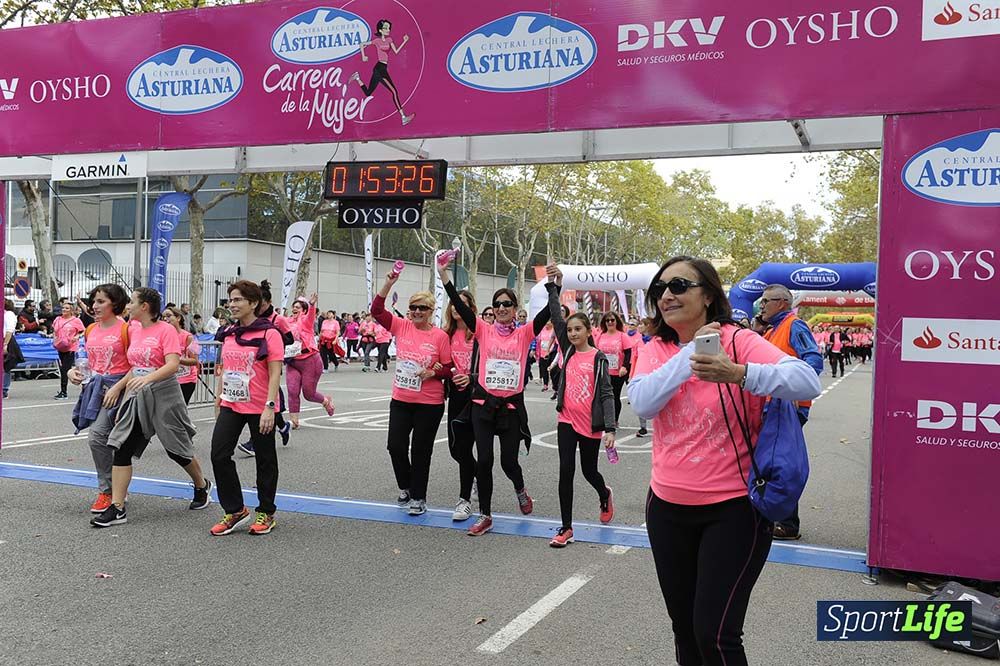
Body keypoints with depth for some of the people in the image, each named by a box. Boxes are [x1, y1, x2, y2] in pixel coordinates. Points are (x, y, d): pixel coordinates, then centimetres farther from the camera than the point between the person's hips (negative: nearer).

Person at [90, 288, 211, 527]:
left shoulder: (166, 330, -11)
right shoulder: (133, 330, 10)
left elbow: (173, 365, -22)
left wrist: (147, 378, -36)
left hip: (164, 396, -6)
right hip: (138, 397, 6)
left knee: (177, 449, 6)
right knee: (121, 448, -5)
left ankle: (202, 486, 33)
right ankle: (117, 508, -2)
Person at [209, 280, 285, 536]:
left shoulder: (269, 333, -11)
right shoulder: (228, 333, 9)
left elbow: (275, 374, -14)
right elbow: (224, 370, 16)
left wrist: (269, 407, -20)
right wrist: (218, 402, 15)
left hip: (259, 408, -6)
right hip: (231, 405, 6)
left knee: (264, 459, 7)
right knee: (219, 455, -3)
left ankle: (266, 512, 22)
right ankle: (235, 511, 11)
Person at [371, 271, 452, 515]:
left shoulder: (440, 336, -8)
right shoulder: (402, 326, 0)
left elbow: (449, 368, -1)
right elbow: (377, 310, -8)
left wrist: (435, 371, -21)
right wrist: (389, 284, -17)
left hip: (429, 403, -3)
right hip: (400, 400, 3)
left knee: (421, 450, 6)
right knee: (395, 446, 4)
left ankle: (418, 497, 21)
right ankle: (405, 488, 30)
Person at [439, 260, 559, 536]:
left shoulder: (524, 334, 2)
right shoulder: (484, 331, 3)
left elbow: (550, 311, -8)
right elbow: (460, 305, -6)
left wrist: (553, 283, -17)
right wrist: (444, 276, -14)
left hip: (511, 405, -1)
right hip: (483, 403, 1)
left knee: (509, 461, 4)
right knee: (483, 460, -1)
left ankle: (521, 491, 39)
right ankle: (485, 516, 14)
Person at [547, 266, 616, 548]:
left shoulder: (599, 358, -6)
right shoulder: (569, 352, 4)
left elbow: (607, 395, -10)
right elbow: (556, 318, -5)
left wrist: (610, 429, -17)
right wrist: (555, 286, -12)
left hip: (591, 424, -3)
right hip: (567, 420, 3)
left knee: (589, 471, 13)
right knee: (566, 471, -1)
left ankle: (604, 495, 47)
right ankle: (566, 528, 6)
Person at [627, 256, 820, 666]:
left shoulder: (738, 341, -11)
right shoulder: (655, 350, 2)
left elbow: (807, 382, -25)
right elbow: (641, 404, -16)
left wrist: (740, 374, -40)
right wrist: (690, 353, -20)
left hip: (733, 508, -5)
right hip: (667, 508, 5)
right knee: (684, 630, 17)